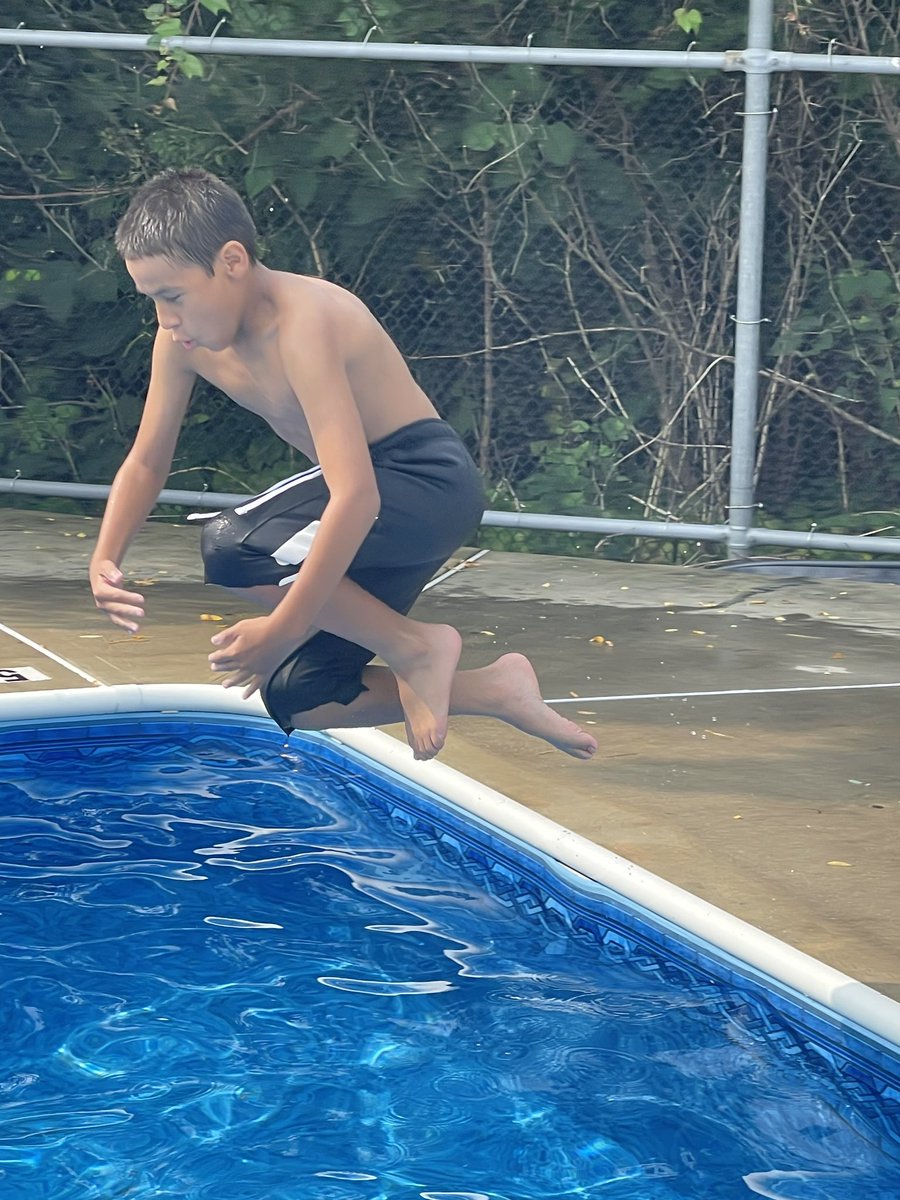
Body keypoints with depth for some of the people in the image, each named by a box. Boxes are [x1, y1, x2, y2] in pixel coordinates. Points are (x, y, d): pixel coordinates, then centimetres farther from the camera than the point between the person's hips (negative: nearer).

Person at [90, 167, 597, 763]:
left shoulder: (301, 323, -27)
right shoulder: (185, 340, -3)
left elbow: (356, 497, -34)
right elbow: (147, 461, 10)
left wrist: (283, 629, -33)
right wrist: (105, 560, -9)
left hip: (430, 486, -9)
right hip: (381, 511, 9)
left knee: (229, 545, -29)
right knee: (292, 699, 5)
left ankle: (416, 647, -12)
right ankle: (493, 690, 11)